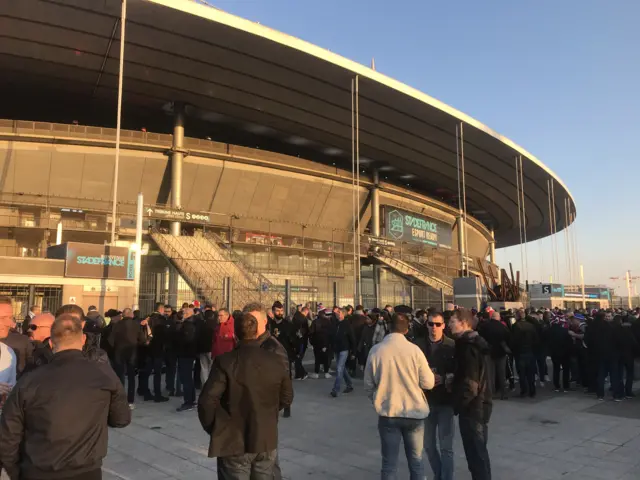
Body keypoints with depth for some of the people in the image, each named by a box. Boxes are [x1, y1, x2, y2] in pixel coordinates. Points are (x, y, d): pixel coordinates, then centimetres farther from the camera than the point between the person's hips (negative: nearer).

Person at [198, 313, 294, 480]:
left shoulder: (225, 361, -18)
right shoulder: (276, 361, -6)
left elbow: (207, 401, -19)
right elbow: (286, 398, 5)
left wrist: (212, 427, 0)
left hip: (234, 444, -3)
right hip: (267, 442, 3)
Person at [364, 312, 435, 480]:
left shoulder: (376, 350, -9)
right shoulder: (414, 350, -13)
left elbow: (368, 385, 0)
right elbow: (428, 383, -7)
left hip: (387, 413, 0)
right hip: (414, 412, 0)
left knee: (389, 463, 11)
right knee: (416, 461, 17)